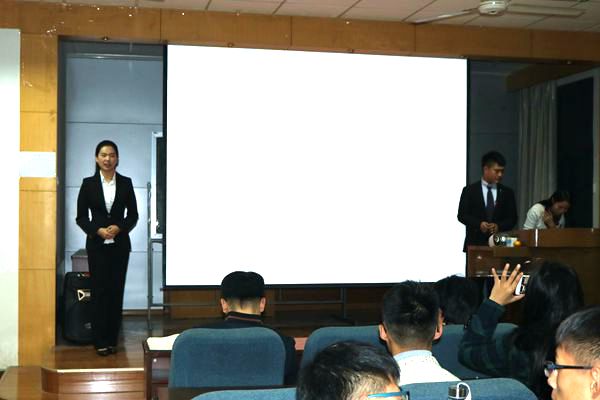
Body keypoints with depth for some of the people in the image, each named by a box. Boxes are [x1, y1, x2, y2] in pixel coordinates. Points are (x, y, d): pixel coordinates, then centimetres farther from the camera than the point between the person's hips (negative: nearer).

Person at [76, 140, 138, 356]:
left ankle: (112, 339, 10)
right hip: (96, 244, -1)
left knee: (116, 291, 2)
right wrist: (98, 230, -13)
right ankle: (100, 341, 4)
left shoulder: (125, 183, 5)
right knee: (99, 291, -2)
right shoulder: (88, 183, 2)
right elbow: (80, 217, 2)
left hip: (120, 243, 1)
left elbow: (133, 214, 7)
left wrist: (119, 228, -11)